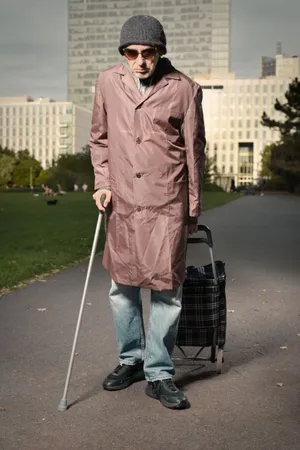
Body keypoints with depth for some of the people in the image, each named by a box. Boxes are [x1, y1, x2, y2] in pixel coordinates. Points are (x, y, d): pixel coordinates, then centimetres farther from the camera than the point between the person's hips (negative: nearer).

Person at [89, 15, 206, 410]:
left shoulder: (184, 89, -3)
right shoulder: (108, 82, 5)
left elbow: (194, 150, 3)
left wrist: (193, 207, 6)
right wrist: (102, 182, 4)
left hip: (167, 203, -3)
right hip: (122, 201, 3)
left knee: (167, 288, -2)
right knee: (122, 286, 11)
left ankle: (159, 374, 12)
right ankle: (131, 359, 30)